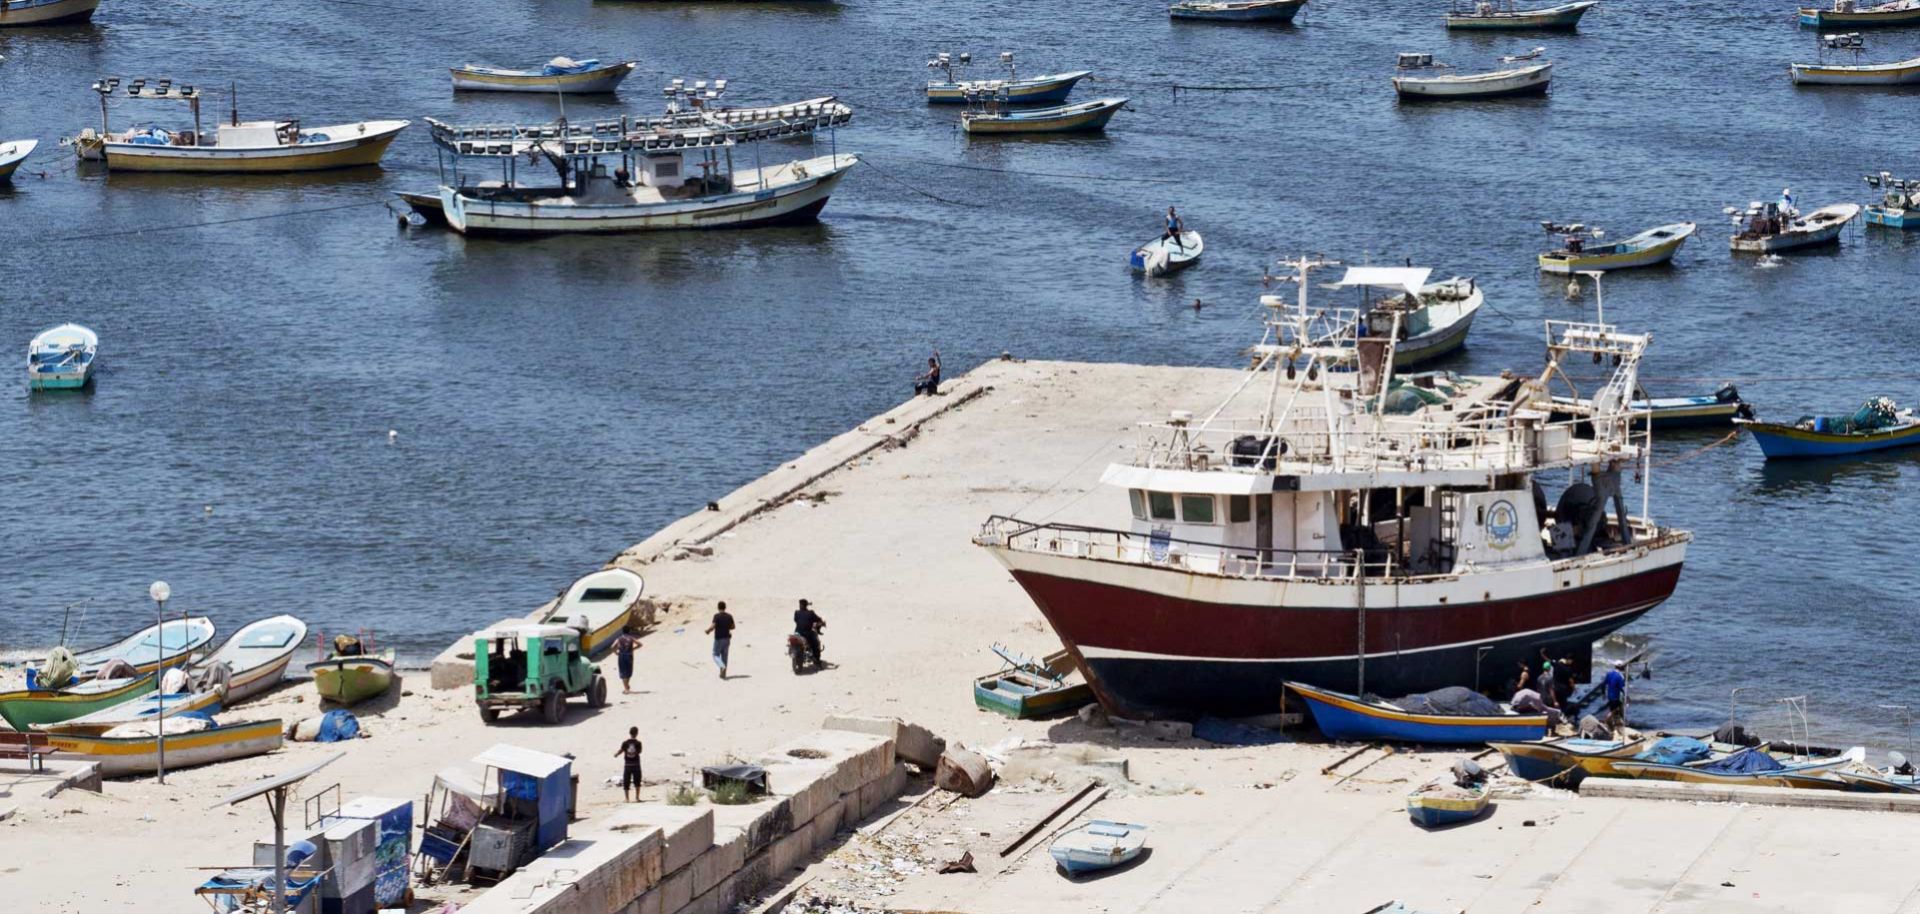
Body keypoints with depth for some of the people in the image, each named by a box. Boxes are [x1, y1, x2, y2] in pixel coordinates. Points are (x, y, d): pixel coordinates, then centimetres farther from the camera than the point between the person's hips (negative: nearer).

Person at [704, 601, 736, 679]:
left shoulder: (717, 616, -13)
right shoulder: (729, 616, 1)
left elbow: (713, 626, -21)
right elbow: (733, 627, 9)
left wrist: (708, 630, -1)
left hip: (718, 638, -5)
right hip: (727, 638, 5)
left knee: (716, 655, 6)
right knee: (724, 656, 13)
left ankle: (722, 667, -20)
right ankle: (723, 673, 14)